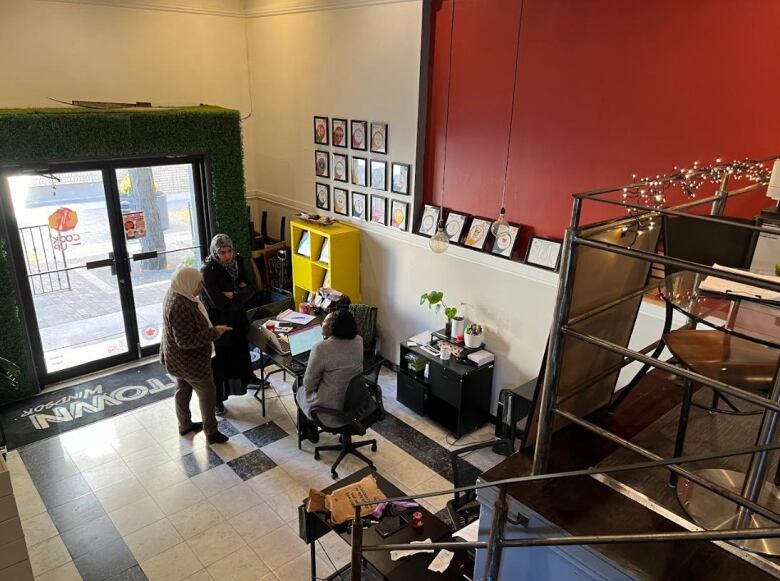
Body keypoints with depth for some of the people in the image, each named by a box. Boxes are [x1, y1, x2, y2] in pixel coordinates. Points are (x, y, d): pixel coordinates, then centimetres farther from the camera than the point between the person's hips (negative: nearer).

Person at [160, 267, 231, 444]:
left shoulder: (176, 293, -3)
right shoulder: (180, 307, -34)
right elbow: (185, 341, -32)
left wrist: (210, 329, 13)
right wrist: (214, 332, -32)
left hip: (178, 357, 10)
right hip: (189, 360, -10)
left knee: (183, 389, 24)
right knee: (208, 392, 6)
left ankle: (185, 425, 43)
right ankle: (211, 432, 21)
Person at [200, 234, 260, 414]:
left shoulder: (236, 263, -5)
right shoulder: (208, 271, -24)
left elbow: (250, 290, -3)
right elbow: (219, 303, -29)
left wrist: (233, 294, -20)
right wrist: (240, 292, -17)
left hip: (237, 319, 7)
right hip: (217, 323, -6)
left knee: (241, 349, 25)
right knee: (218, 360, 6)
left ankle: (246, 379, 50)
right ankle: (216, 398, 22)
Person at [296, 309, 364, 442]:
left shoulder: (321, 348, -27)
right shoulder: (359, 340, -7)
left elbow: (309, 385, -14)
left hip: (330, 413, -6)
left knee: (300, 390, 24)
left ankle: (310, 431, 37)